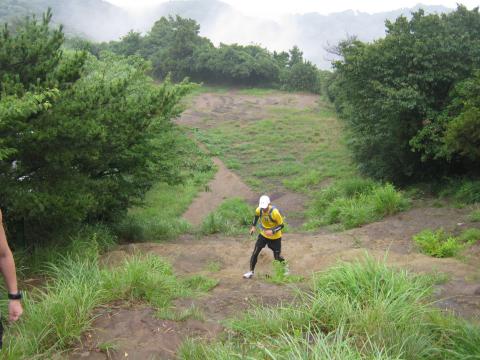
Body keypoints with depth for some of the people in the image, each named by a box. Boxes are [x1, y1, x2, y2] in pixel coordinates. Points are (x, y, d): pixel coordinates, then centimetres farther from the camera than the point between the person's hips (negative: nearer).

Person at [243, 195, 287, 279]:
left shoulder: (274, 212, -30)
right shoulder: (259, 210, -16)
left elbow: (281, 225, -20)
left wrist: (272, 231, -33)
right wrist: (253, 226, 6)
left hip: (275, 237, -4)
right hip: (263, 234, 4)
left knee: (277, 256, 5)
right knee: (255, 252, -2)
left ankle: (285, 269, 35)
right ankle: (251, 271, 15)